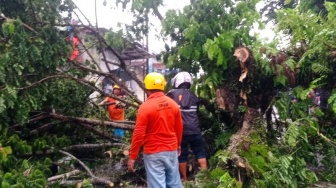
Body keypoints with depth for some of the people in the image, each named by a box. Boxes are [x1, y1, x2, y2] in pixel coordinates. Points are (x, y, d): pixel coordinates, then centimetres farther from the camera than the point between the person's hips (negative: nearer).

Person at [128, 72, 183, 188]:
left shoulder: (145, 107, -15)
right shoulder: (173, 104, 1)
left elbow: (138, 134, -15)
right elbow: (179, 128, 10)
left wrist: (132, 157, -7)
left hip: (153, 153, -5)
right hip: (172, 150, 5)